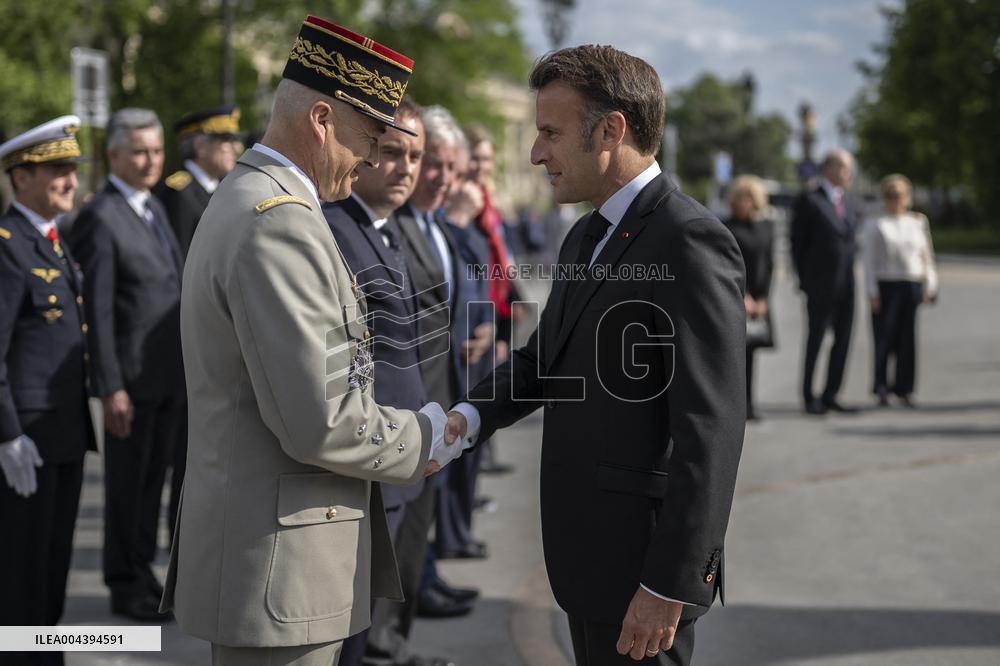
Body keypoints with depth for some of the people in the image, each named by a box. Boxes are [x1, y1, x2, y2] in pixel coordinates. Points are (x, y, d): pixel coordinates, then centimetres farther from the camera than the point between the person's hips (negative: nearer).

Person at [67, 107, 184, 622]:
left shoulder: (154, 207, 13)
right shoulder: (101, 218, -13)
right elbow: (98, 310, -16)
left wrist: (188, 367, 14)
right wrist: (112, 388, -18)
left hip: (172, 375, 8)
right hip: (133, 376, -8)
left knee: (154, 478, 16)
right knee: (127, 482, 5)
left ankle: (143, 572, 29)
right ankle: (125, 585, 18)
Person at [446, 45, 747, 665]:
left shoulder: (691, 242, -18)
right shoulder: (588, 237, 13)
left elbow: (710, 432, -22)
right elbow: (544, 356, 17)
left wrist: (670, 584, -22)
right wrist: (468, 417, -3)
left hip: (643, 561, -9)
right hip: (587, 549, 9)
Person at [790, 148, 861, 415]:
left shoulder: (847, 200, 15)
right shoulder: (809, 200, -6)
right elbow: (797, 242, -4)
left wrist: (848, 275, 11)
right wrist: (805, 280, -5)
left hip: (845, 285, 6)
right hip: (820, 286, -6)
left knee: (843, 341, 7)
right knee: (816, 340, 0)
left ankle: (830, 396, 16)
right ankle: (809, 397, 11)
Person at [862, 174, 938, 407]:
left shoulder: (918, 223, 11)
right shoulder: (876, 226, 1)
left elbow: (927, 256, 15)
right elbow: (869, 261, -2)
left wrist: (929, 288, 9)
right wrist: (872, 292, -8)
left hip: (912, 285, 3)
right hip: (886, 285, -3)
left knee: (907, 338, 3)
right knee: (885, 337, -5)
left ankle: (904, 389, 12)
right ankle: (881, 389, 6)